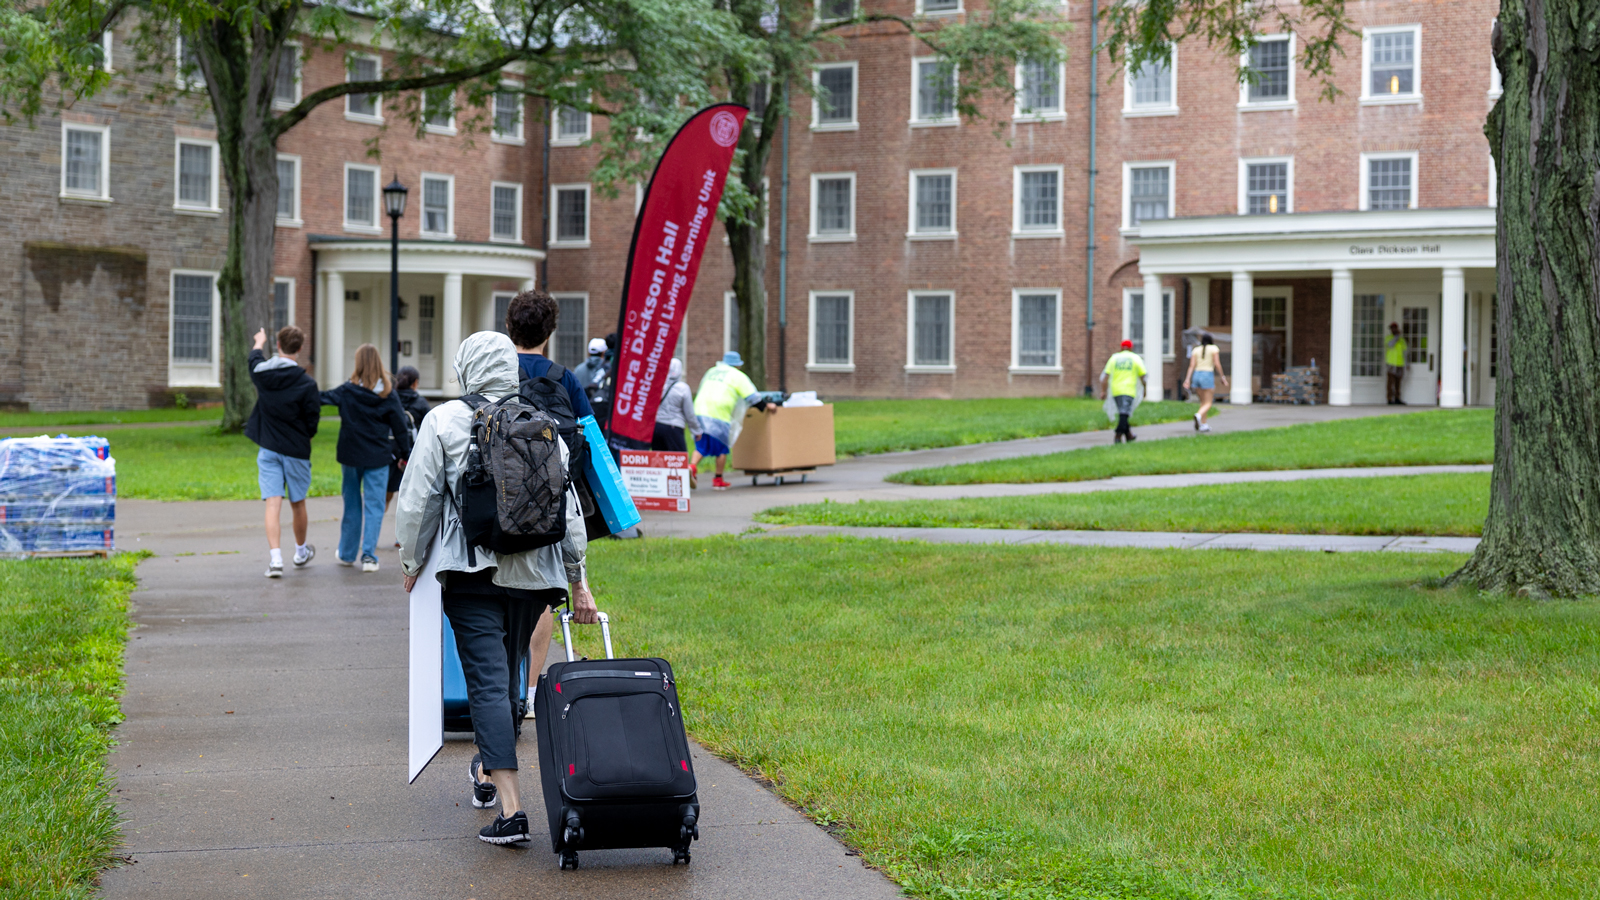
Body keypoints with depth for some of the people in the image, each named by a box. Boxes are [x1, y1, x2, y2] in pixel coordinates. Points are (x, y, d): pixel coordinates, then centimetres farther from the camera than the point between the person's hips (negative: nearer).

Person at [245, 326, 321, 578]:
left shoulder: (261, 373, -4)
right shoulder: (306, 384, -15)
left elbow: (254, 359, 22)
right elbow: (313, 421, -9)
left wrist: (259, 343, 44)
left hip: (268, 450, 2)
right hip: (296, 450, -2)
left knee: (273, 503, -4)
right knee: (297, 503, 15)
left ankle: (275, 557, -17)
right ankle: (301, 551, 35)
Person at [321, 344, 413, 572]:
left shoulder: (347, 391, -7)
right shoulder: (388, 395, -6)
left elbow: (322, 398, 1)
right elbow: (400, 427, -1)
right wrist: (405, 454, 10)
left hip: (350, 456, 1)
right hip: (378, 457, -1)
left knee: (352, 505, 14)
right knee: (374, 506, 2)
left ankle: (347, 554, 23)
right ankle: (369, 555, -7)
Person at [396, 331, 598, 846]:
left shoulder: (444, 422, -4)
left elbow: (417, 501, -3)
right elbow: (567, 506, 7)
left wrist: (411, 565, 10)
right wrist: (577, 581, 14)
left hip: (472, 572, -4)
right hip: (533, 572, 4)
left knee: (489, 683, -7)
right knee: (506, 674, 21)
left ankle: (510, 809, -17)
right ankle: (487, 773, 40)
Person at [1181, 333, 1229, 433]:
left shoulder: (1196, 350, 11)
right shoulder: (1214, 348, 1)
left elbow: (1192, 365, 2)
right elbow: (1217, 364, -8)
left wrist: (1187, 380, -4)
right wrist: (1223, 378, -3)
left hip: (1196, 376, 4)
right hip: (1208, 376, -4)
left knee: (1203, 402, 19)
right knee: (1208, 404, -4)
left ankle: (1203, 424, 11)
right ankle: (1199, 415, -35)